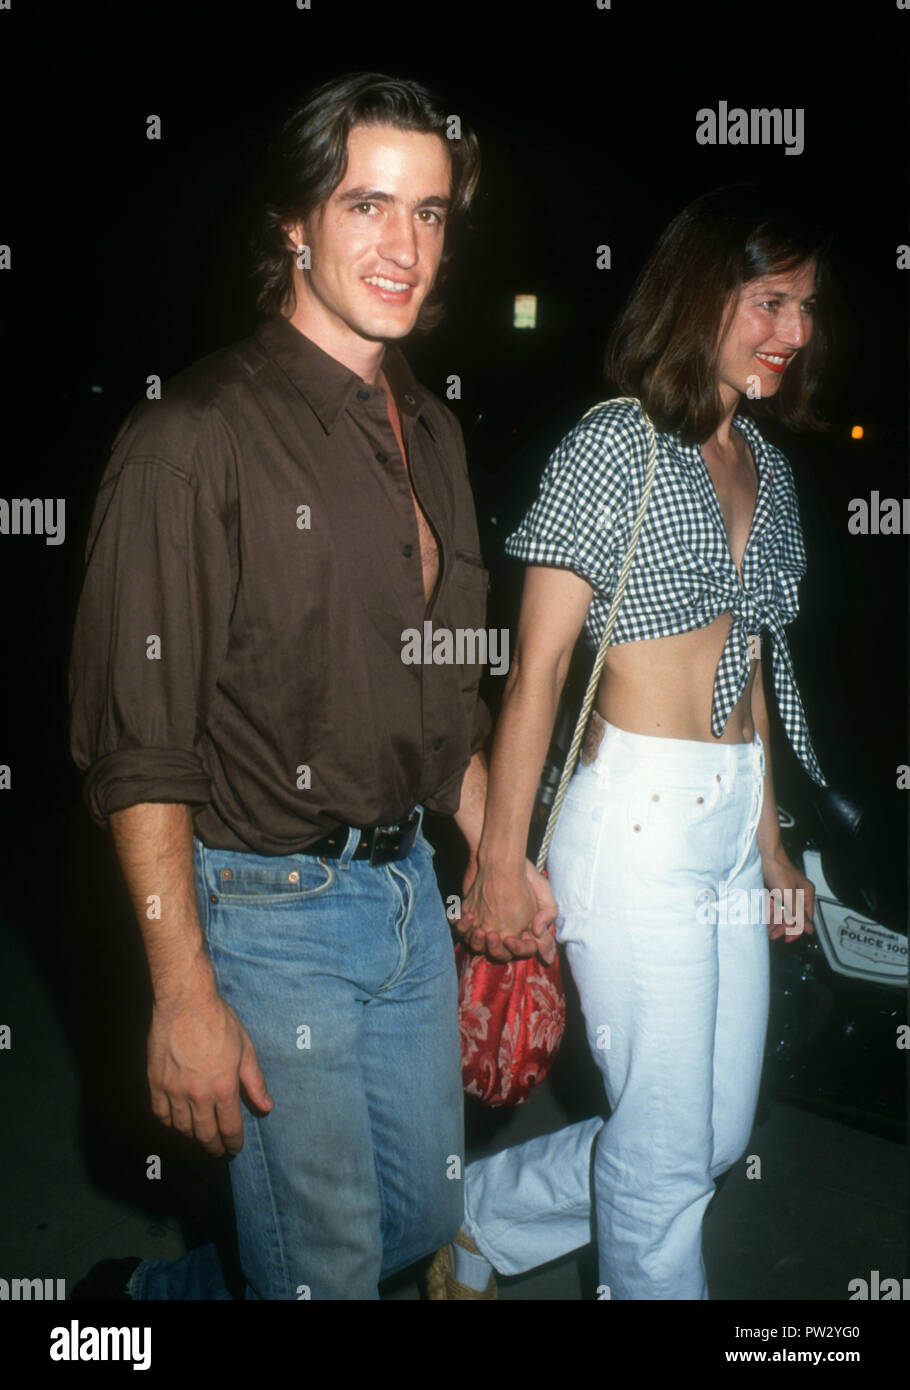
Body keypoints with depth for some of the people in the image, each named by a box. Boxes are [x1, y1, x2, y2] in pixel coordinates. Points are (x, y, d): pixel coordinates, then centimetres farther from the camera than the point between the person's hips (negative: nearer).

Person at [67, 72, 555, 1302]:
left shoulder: (430, 431, 9)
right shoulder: (197, 439, -15)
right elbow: (139, 749, -17)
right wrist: (184, 999, -19)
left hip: (408, 885, 8)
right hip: (267, 909, -7)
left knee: (428, 1211, 21)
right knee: (329, 1262, 7)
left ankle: (183, 1289, 43)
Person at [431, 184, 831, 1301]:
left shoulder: (765, 466, 13)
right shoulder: (613, 445, -9)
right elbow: (535, 666, -12)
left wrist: (771, 843, 18)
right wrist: (500, 863, -12)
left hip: (734, 820, 8)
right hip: (638, 823, -8)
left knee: (720, 1131, 16)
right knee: (668, 1154, 4)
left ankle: (478, 1226, 34)